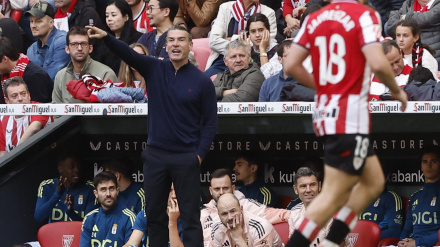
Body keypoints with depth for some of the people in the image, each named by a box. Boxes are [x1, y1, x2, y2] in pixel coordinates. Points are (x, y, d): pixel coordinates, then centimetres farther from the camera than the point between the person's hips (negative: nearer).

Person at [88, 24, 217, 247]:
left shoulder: (202, 81, -4)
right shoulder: (154, 69, 2)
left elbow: (210, 122, 0)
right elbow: (127, 53, -14)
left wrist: (199, 154, -10)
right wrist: (106, 37, -32)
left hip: (186, 159, -3)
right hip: (155, 155, 3)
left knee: (190, 216, 1)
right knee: (155, 214, 10)